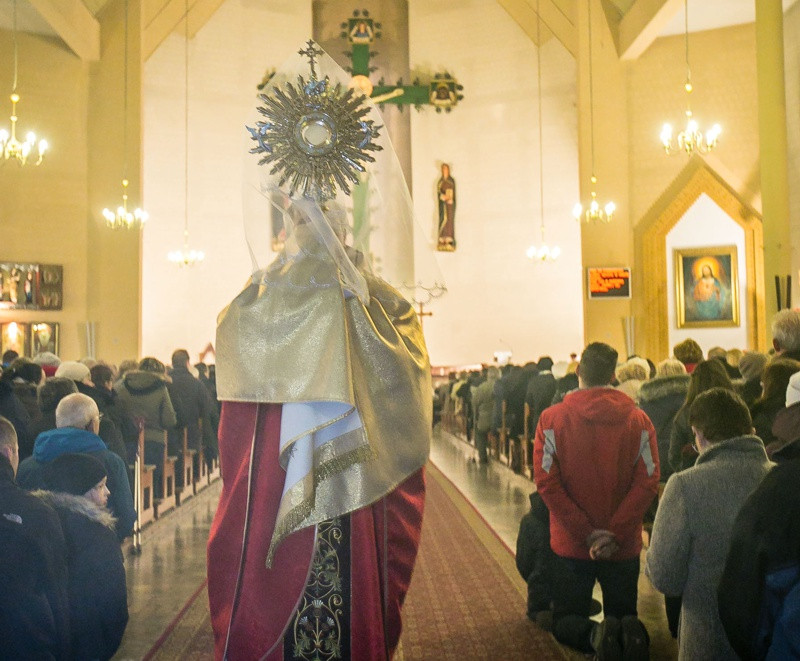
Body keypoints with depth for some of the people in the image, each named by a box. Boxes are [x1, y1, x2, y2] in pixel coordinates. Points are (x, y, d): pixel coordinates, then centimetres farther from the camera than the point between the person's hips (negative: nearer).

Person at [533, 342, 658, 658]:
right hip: (624, 546, 1)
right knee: (624, 615, 18)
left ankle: (595, 634, -19)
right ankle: (630, 632, -18)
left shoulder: (552, 418, -7)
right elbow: (647, 481, -12)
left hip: (570, 544, -1)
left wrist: (587, 533, -10)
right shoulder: (638, 420, -4)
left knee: (565, 622, 15)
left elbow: (546, 481, -12)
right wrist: (615, 533, -13)